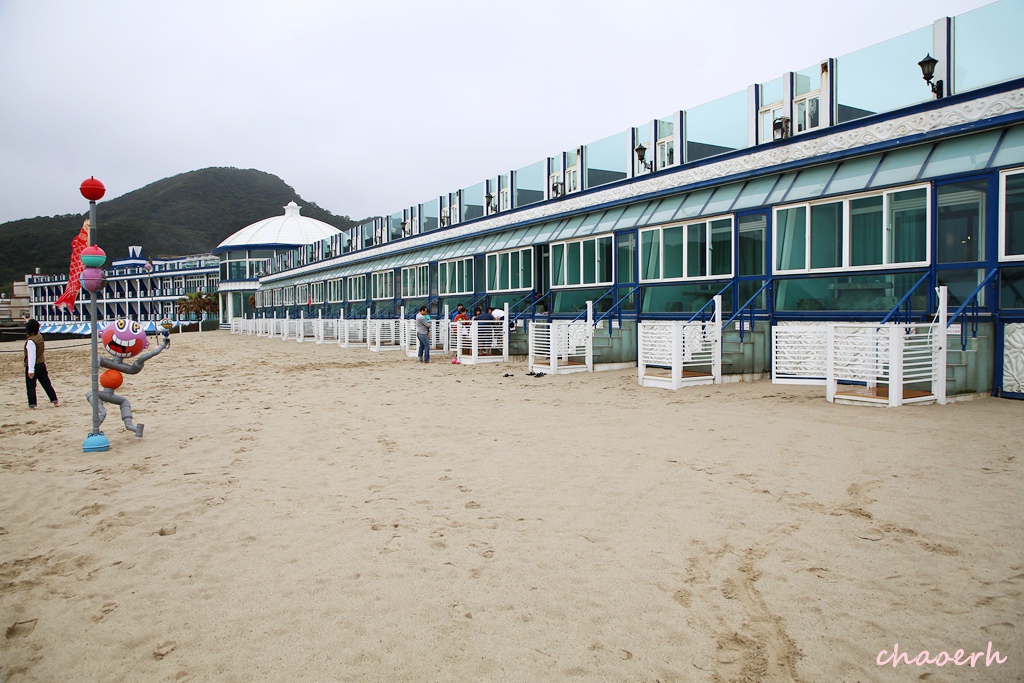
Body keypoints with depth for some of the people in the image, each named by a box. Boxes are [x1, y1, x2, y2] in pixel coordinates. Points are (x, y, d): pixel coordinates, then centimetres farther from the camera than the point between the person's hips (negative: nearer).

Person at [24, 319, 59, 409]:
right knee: (46, 383, 12)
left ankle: (32, 405, 5)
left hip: (33, 366, -7)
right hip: (42, 364, 7)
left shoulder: (30, 341, -20)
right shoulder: (40, 336, 1)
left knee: (30, 386, 3)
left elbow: (31, 356, -22)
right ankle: (55, 400, 13)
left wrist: (31, 370, -21)